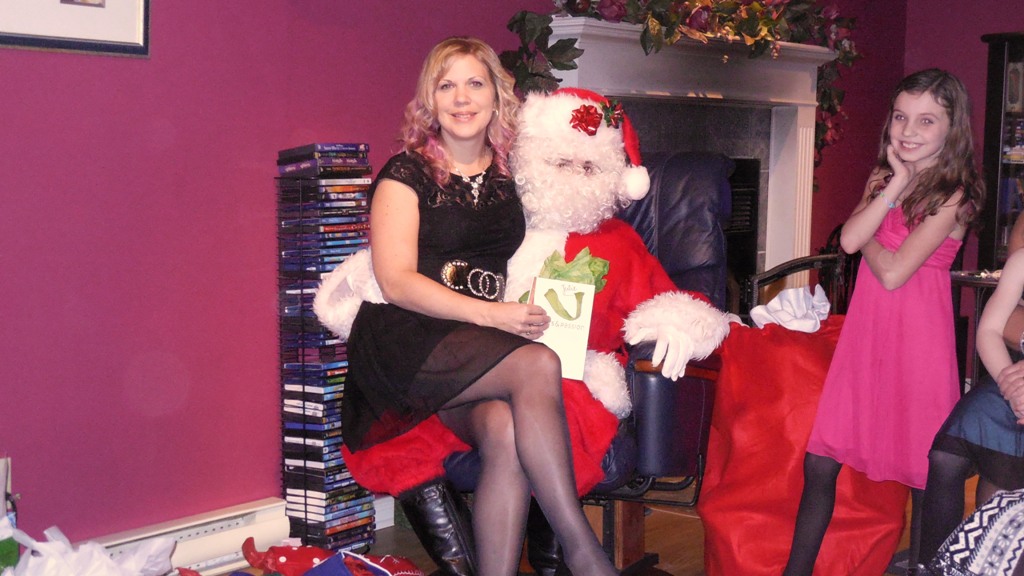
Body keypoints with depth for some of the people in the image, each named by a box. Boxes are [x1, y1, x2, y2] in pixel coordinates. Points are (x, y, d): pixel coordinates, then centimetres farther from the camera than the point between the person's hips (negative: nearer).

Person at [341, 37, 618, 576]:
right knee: (538, 365, -30)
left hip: (484, 351, 4)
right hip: (406, 342, -4)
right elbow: (396, 282, -7)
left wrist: (526, 314, 4)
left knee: (506, 431, -31)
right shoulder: (408, 172, 3)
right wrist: (490, 314, -16)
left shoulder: (511, 178, 16)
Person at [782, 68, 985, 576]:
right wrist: (897, 183, -11)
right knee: (820, 463, 7)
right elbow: (849, 240, -8)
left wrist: (868, 238, -1)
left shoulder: (954, 195, -9)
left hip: (917, 338, -6)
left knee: (923, 474, 4)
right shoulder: (884, 178, 11)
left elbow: (892, 273, -18)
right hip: (866, 331, 6)